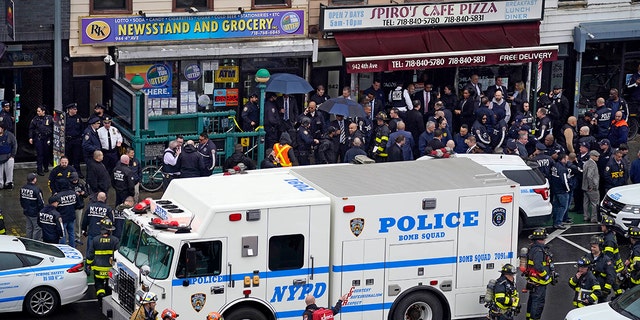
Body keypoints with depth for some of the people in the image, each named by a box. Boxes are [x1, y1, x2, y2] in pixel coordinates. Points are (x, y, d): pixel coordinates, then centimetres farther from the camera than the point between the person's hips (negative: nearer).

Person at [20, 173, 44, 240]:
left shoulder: (22, 188, 0)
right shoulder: (36, 189, -25)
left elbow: (21, 200, 13)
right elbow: (40, 202, -20)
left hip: (26, 211, 8)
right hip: (35, 213, -8)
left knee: (29, 228, 20)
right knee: (37, 228, 3)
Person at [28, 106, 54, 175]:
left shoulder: (49, 118, 1)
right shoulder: (35, 119, 3)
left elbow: (53, 128, 5)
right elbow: (31, 129, 6)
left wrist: (53, 137, 0)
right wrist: (30, 137, -2)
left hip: (47, 138, 1)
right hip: (38, 138, -1)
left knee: (47, 153, 7)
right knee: (39, 154, -6)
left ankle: (46, 167, 25)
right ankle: (39, 169, -5)